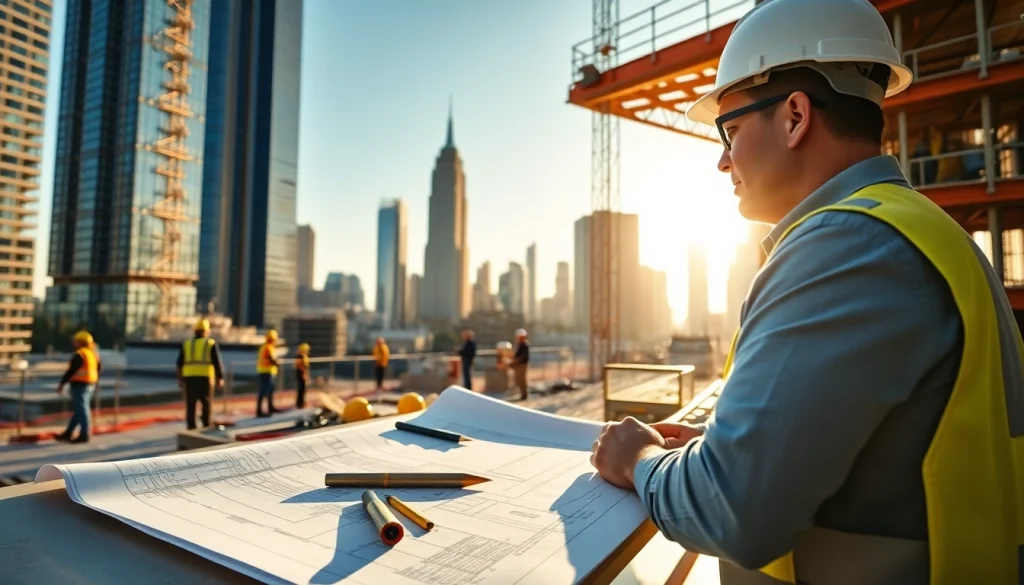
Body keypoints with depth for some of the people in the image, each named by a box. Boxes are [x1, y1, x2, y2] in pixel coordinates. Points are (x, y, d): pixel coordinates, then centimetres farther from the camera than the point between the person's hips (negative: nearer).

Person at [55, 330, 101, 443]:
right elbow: (99, 368, 17)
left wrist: (61, 384, -12)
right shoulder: (93, 353, 11)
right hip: (90, 384, 9)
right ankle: (67, 434, 23)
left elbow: (71, 370, -18)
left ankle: (84, 435, 0)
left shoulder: (80, 354, -16)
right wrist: (94, 380, 27)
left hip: (80, 384, -9)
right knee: (78, 410, 14)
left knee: (81, 410, -4)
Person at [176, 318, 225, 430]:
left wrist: (180, 379, 16)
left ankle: (191, 428, 7)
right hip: (205, 378, -3)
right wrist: (220, 378, 5)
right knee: (206, 403, 6)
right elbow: (217, 362, -2)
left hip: (189, 378, 3)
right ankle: (206, 426, 5)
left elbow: (179, 363, 10)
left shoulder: (186, 344, 10)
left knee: (190, 405, 6)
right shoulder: (211, 344, 1)